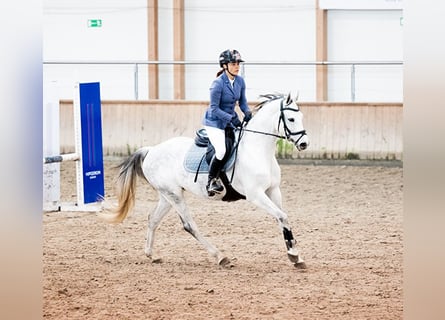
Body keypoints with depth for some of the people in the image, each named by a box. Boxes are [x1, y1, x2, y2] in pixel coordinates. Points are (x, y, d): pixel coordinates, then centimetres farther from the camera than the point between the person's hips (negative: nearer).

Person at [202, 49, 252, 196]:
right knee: (221, 150, -25)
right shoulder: (218, 84, -20)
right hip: (214, 121, -7)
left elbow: (242, 101, 10)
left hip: (231, 119, 7)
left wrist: (247, 112, -11)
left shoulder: (240, 81, 0)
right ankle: (211, 181, -6)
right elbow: (214, 108, -19)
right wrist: (231, 118, -28)